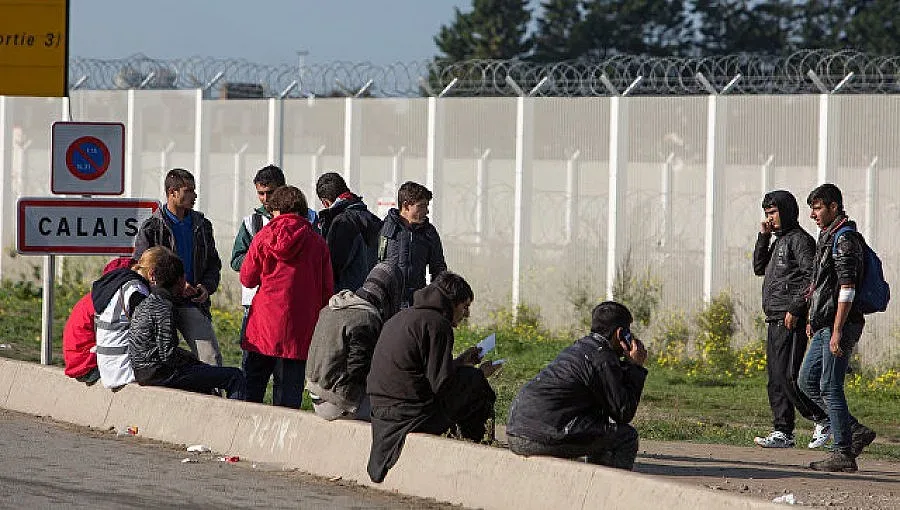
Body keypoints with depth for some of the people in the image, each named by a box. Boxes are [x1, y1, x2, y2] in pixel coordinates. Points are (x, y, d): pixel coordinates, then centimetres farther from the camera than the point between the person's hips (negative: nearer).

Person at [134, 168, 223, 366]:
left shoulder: (202, 225, 13)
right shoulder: (150, 228, -1)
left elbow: (213, 264, 21)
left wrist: (206, 286, 0)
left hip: (193, 304, 3)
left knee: (212, 360, -10)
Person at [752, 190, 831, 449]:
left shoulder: (800, 240, -7)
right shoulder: (778, 241, 21)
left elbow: (811, 277, -15)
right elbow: (759, 268, 22)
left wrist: (795, 309, -20)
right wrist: (763, 237, 12)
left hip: (791, 321, -10)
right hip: (775, 321, 10)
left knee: (786, 376, -15)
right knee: (775, 379, 7)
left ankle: (823, 420, -7)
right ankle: (782, 432, 9)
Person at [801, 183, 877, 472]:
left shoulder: (845, 238, -14)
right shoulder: (827, 237, 18)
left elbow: (847, 289, -20)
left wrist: (837, 331, -23)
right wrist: (814, 320, 24)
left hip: (840, 327, -10)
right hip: (825, 326, 10)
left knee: (830, 387, -7)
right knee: (808, 381, 12)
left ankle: (843, 454, -3)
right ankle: (856, 432, 13)